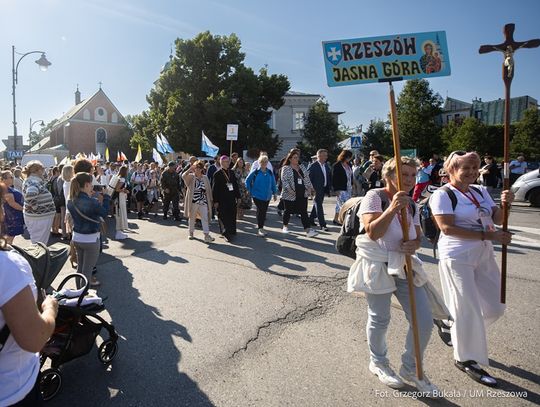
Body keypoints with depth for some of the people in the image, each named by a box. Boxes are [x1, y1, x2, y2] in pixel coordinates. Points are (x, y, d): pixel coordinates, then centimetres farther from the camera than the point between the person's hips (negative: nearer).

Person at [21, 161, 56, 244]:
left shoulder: (35, 180, 10)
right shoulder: (33, 182, -20)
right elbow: (30, 195, -41)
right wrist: (35, 207, -27)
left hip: (40, 216, 10)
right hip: (38, 218, -10)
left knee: (41, 244, 22)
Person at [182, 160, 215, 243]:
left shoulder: (205, 178, 7)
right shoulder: (191, 177, -1)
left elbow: (208, 190, 9)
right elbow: (183, 176, -23)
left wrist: (210, 200, 6)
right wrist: (190, 169, -21)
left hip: (203, 202, 2)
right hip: (193, 201, -2)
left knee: (205, 218, -6)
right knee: (192, 218, 12)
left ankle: (206, 236, -8)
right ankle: (191, 232, 28)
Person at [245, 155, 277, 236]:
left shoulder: (270, 172, 3)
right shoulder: (255, 172, -6)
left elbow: (273, 183, 10)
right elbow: (247, 181, 2)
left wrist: (274, 193, 11)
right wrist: (250, 191, 1)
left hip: (267, 196, 4)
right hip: (257, 195, -4)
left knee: (264, 211, 8)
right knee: (261, 211, -8)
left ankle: (260, 226, 24)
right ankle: (260, 228, 0)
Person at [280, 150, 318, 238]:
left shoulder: (302, 167, 13)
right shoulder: (286, 168, -4)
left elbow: (307, 179, 16)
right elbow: (284, 180, -13)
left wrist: (311, 188, 10)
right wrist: (289, 189, -23)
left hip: (302, 194, 4)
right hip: (290, 195, -4)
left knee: (304, 212, -1)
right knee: (288, 211, 10)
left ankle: (308, 230, -5)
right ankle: (285, 226, 31)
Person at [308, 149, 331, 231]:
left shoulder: (326, 165, 10)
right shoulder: (312, 166, -11)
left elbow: (329, 177, 16)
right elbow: (308, 179, -12)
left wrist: (328, 188, 9)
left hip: (323, 189, 7)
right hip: (316, 189, -7)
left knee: (317, 205, 17)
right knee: (319, 207, -7)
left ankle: (311, 219, 33)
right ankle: (322, 225, -5)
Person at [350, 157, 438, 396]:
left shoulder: (411, 204, 9)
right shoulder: (375, 196, -12)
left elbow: (418, 236, 13)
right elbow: (373, 233, -22)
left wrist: (414, 245, -10)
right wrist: (392, 208, -32)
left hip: (404, 265, 6)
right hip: (377, 266, -6)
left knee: (424, 321, 5)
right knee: (379, 320, 8)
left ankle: (411, 369, 30)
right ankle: (378, 363, 38)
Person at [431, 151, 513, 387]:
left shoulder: (481, 191, 10)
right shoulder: (442, 195, -13)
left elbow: (497, 219, 12)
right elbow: (447, 227, -21)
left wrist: (505, 204, -9)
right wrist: (488, 235, -22)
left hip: (484, 255, 8)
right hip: (457, 257, -8)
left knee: (494, 307, 15)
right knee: (467, 309, 0)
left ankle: (459, 332, 39)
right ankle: (465, 359, 20)